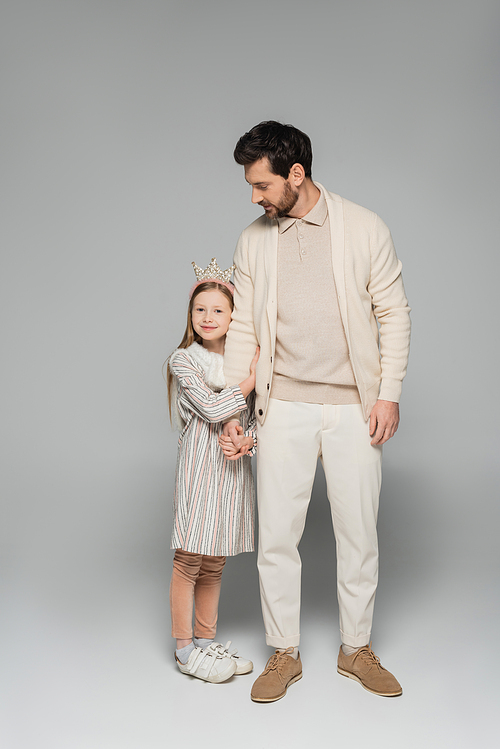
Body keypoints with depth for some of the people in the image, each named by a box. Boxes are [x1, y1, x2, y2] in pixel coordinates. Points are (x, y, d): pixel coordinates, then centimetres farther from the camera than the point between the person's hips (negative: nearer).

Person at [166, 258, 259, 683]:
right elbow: (211, 409, -16)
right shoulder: (183, 361, -5)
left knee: (214, 565, 13)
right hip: (199, 469, -5)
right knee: (189, 561, 0)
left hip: (232, 469, 5)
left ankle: (206, 642, 26)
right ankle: (185, 650, 13)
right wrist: (253, 377, -16)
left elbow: (253, 417, 10)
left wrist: (247, 439, -11)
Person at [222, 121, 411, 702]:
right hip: (284, 408, 2)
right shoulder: (252, 241, 6)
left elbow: (393, 313, 1)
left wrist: (388, 394, -6)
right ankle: (284, 654, 21)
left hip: (354, 408, -1)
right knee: (276, 535, 3)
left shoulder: (364, 229, -1)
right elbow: (242, 328, 8)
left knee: (358, 533, 7)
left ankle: (357, 649, 26)